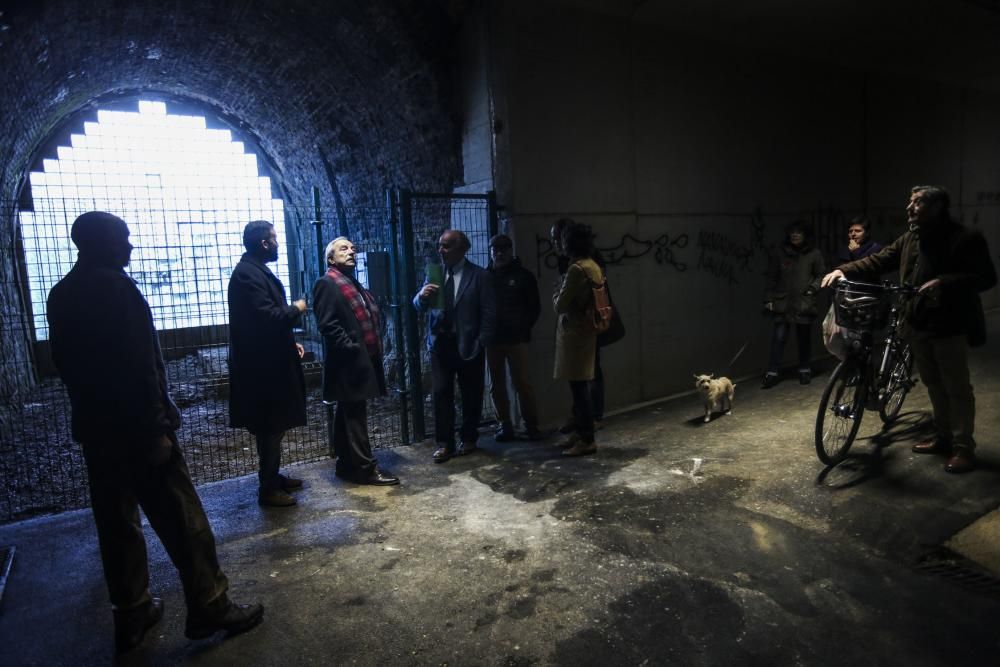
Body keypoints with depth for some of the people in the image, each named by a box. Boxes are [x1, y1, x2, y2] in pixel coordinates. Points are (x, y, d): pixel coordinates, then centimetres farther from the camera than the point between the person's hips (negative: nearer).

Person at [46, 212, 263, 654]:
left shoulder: (61, 294, 11)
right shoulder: (115, 286, -15)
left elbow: (66, 363, 16)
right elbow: (138, 365, -21)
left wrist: (91, 410, 21)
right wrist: (155, 428, -19)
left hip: (93, 425, 9)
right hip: (133, 424, -9)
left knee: (116, 521, 14)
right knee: (179, 516, -1)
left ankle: (131, 613, 24)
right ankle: (209, 606, 7)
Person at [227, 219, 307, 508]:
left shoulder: (256, 270, 15)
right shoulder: (247, 273, -18)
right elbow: (267, 317, -27)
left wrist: (290, 342, 12)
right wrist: (296, 309, -10)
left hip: (270, 360, 10)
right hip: (263, 365, -10)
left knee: (273, 425, 18)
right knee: (271, 427, -1)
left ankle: (273, 476, 31)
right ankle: (268, 489, 10)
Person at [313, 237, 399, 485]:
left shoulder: (355, 284, 20)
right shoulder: (327, 283, -8)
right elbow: (328, 325, -18)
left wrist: (375, 348, 11)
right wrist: (352, 350, -20)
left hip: (361, 360, 9)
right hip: (349, 363, -9)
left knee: (349, 415, 15)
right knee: (355, 416, -3)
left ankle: (346, 464, 24)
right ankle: (365, 468, 4)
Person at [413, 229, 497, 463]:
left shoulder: (479, 275, -3)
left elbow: (489, 313, -4)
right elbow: (419, 307, 6)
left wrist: (480, 343, -11)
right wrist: (422, 295, -17)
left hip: (468, 345, -2)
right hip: (440, 343, 3)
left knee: (471, 395, 9)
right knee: (441, 394, 2)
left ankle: (468, 439, 26)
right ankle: (444, 443, 12)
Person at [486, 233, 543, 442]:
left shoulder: (523, 276, 3)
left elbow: (534, 307, 5)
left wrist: (523, 328, -5)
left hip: (516, 338, -2)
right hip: (492, 339, 3)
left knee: (522, 382, -3)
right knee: (497, 385, 7)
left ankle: (531, 424, 8)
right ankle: (505, 424, 17)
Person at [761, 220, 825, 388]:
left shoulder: (814, 254, 4)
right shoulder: (779, 254, 6)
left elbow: (821, 275, 9)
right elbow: (771, 278, 8)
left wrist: (813, 288, -6)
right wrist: (768, 299, 3)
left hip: (804, 303, 0)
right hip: (783, 303, 0)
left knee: (804, 338, 9)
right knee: (778, 337, -5)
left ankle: (805, 371, 23)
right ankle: (772, 373, 0)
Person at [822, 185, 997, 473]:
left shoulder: (965, 238, -11)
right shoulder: (910, 239, 9)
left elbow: (986, 277, -15)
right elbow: (879, 260, 7)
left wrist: (943, 282, -29)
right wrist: (843, 269, -8)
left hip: (950, 326, -7)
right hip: (918, 324, 7)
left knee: (957, 388, 2)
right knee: (933, 384, 17)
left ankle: (964, 447, 13)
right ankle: (943, 436, 31)